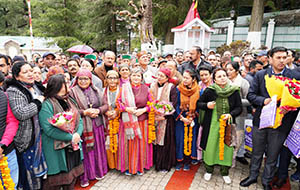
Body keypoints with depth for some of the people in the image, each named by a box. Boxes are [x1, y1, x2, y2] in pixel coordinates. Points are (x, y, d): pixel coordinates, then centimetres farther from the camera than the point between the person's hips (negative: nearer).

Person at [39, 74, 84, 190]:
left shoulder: (70, 101, 9)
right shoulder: (47, 105, -15)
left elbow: (79, 120, 9)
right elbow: (49, 130, -22)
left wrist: (78, 134, -11)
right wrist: (70, 137, -20)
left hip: (73, 147, 7)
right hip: (57, 150, -6)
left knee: (72, 178, 19)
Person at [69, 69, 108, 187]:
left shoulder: (96, 91, 8)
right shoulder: (73, 92, -4)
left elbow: (105, 105, 8)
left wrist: (98, 110, -11)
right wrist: (84, 112, -19)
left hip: (97, 125, 4)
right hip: (83, 126, -3)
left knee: (98, 149, 13)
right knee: (85, 151, 3)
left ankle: (98, 171, 32)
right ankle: (84, 176, 21)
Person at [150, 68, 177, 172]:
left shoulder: (171, 87, -5)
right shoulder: (152, 86, 7)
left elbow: (173, 104, -10)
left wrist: (164, 116, -16)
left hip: (166, 119, -3)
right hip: (154, 118, 4)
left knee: (165, 141, 1)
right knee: (155, 140, 8)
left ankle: (165, 164, 16)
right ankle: (156, 162, 24)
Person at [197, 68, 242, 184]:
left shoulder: (234, 91, -1)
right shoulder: (209, 90, -5)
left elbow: (239, 107, 4)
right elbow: (199, 103, 4)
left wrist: (231, 114, -14)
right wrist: (207, 105, -16)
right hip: (212, 124, -1)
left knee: (227, 147, 5)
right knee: (210, 146, 5)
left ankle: (225, 172, 26)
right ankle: (209, 170, 28)